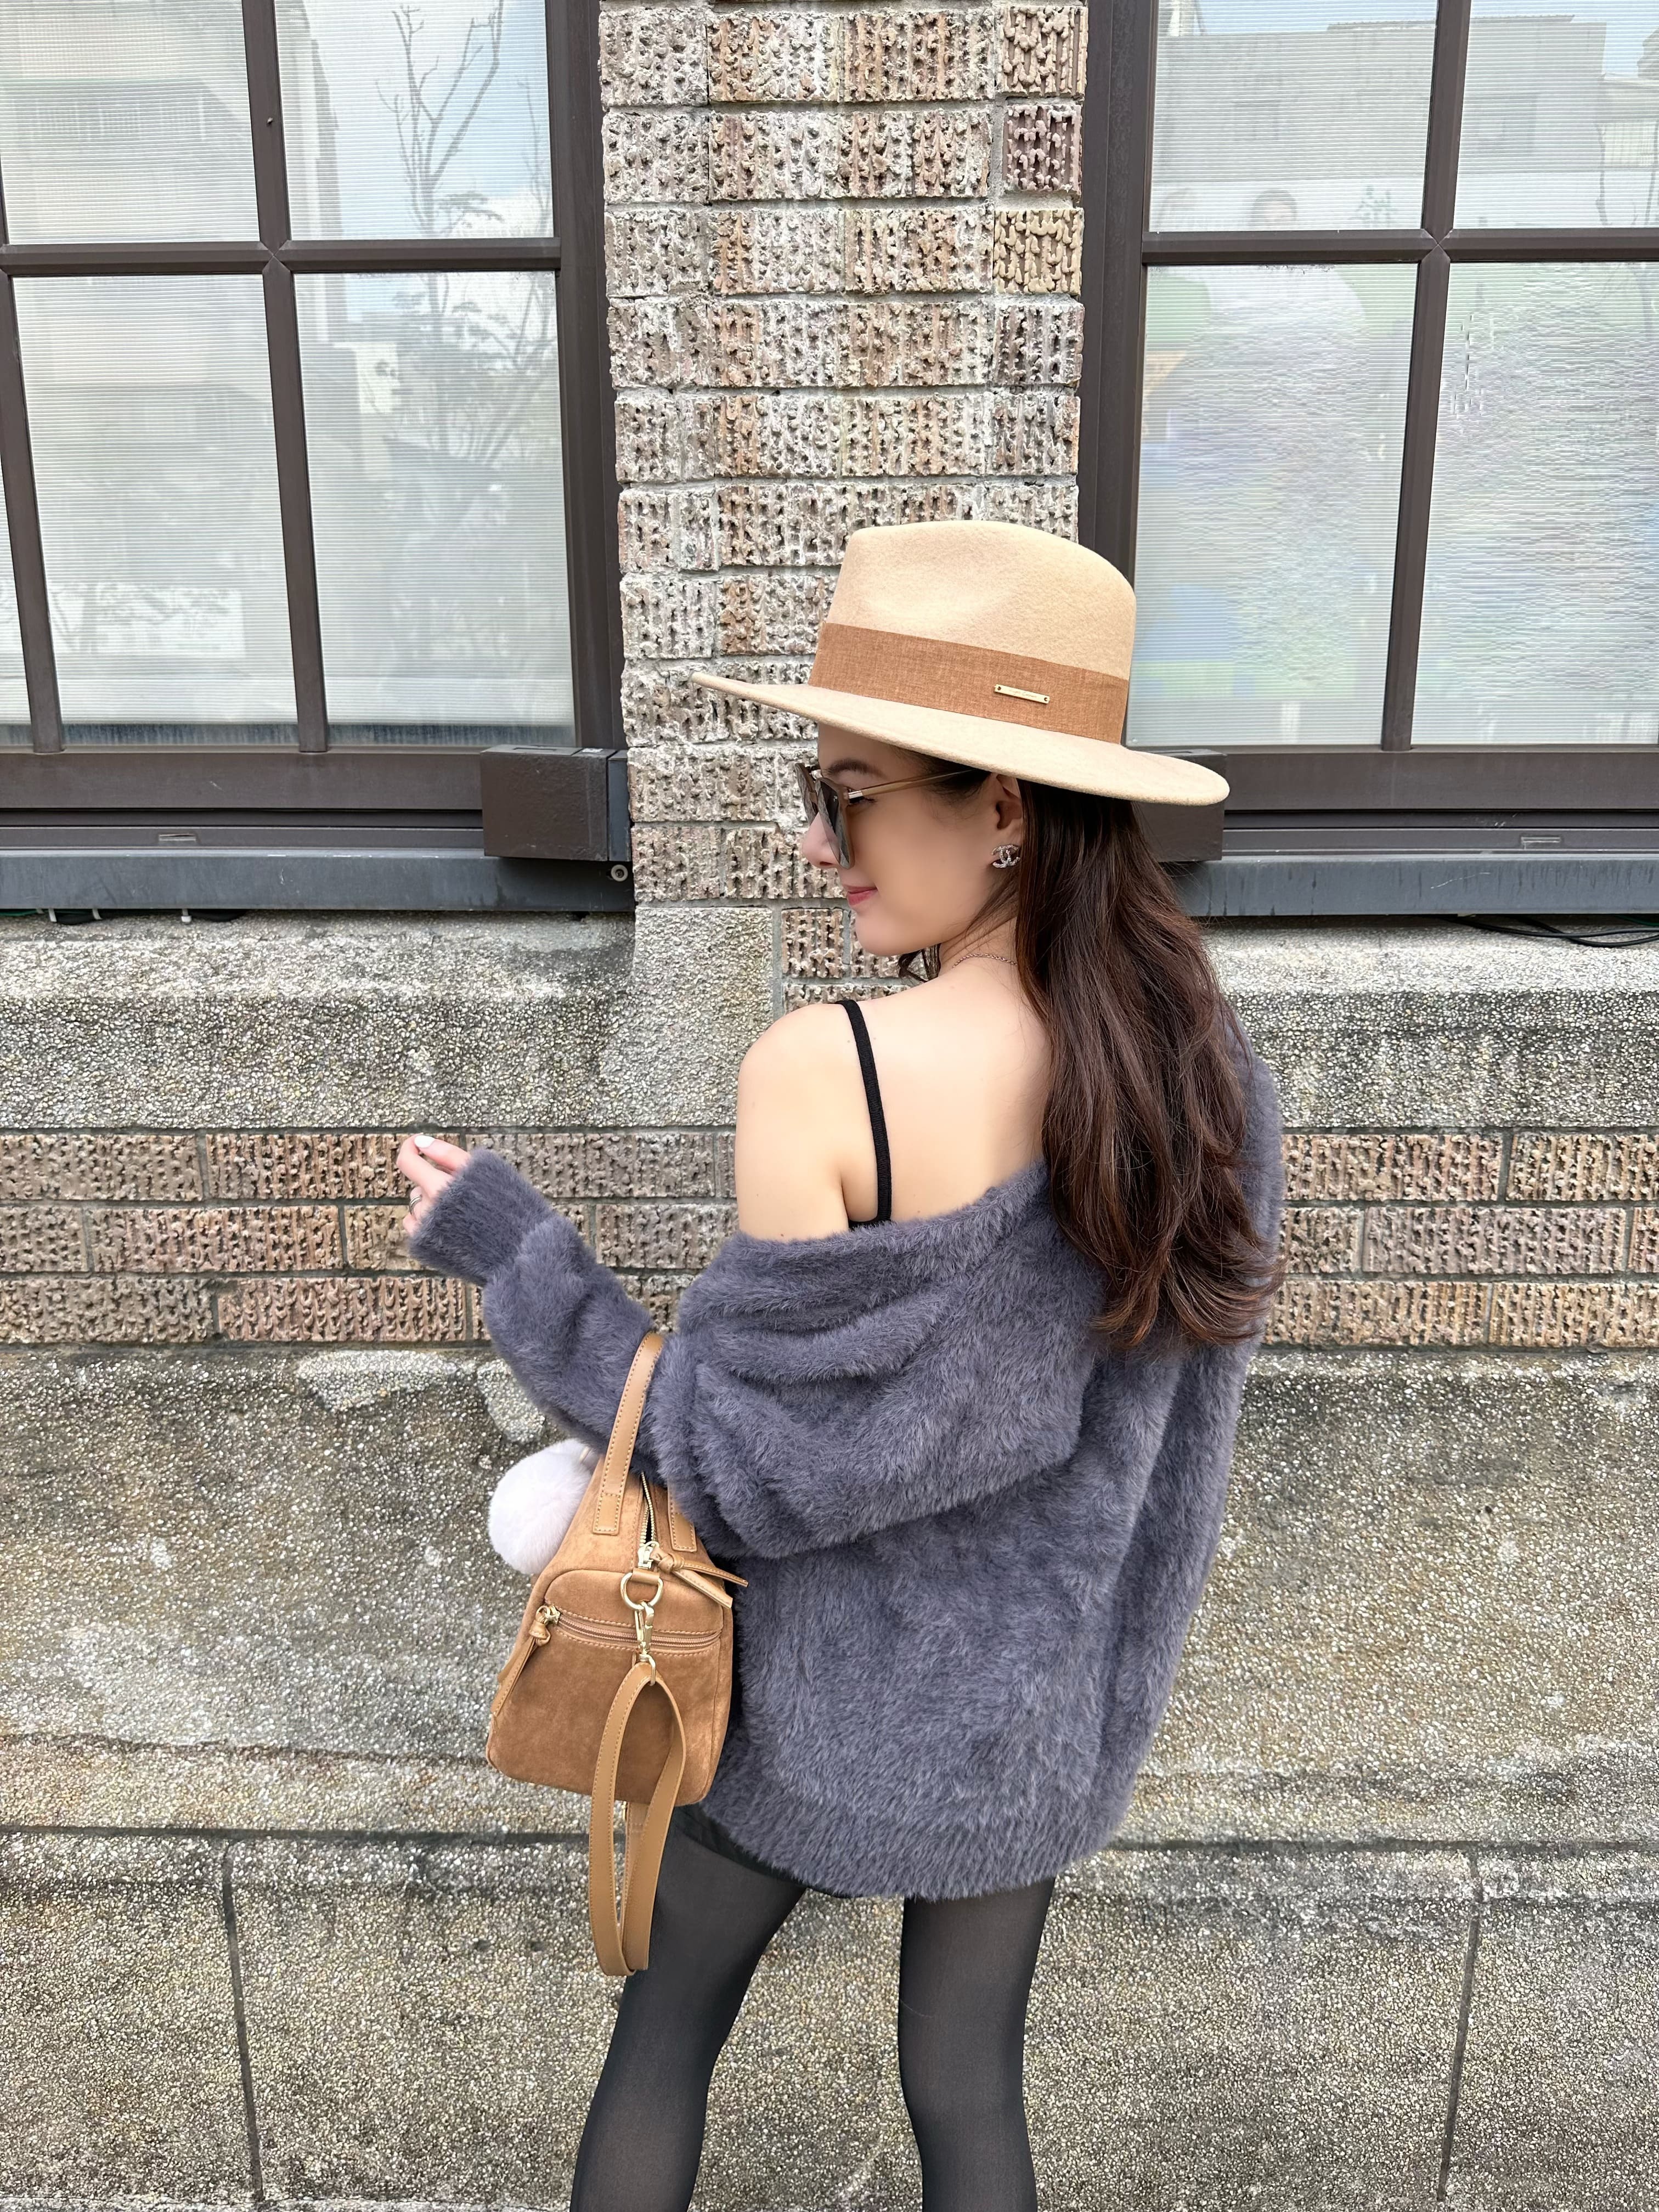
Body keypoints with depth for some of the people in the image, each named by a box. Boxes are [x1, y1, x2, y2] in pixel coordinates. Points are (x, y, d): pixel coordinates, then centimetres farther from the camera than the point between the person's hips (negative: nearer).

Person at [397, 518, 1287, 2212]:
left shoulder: (825, 1074, -30)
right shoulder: (1202, 1064, -11)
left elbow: (741, 1469, -21)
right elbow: (1164, 1408, 0)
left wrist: (510, 1250, -11)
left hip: (825, 1704, -4)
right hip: (1041, 1717, 4)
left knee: (665, 2035, 24)